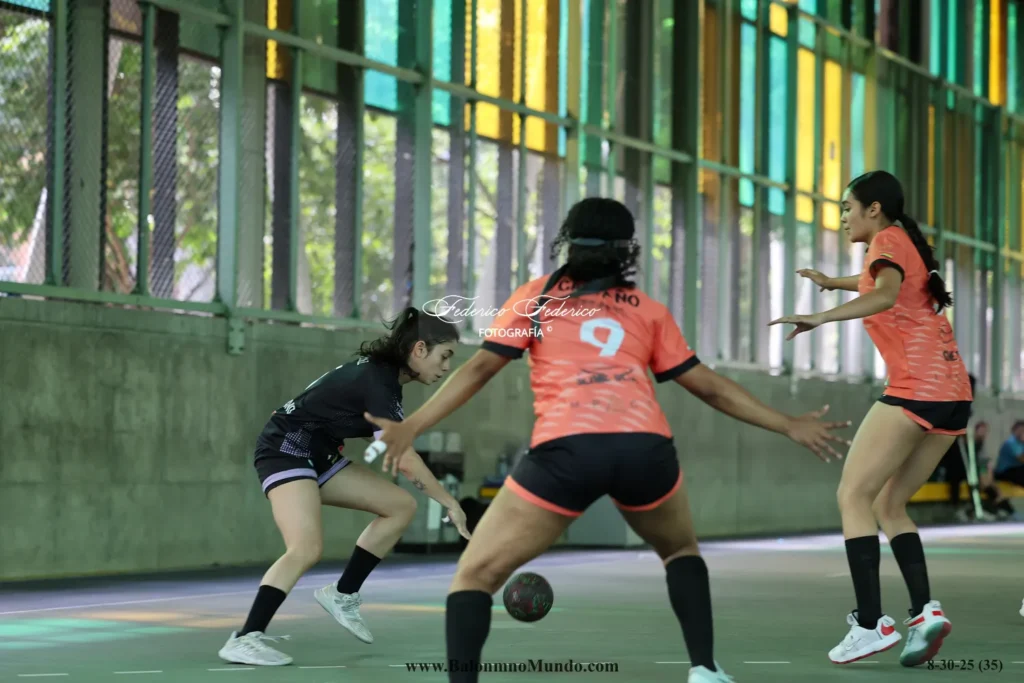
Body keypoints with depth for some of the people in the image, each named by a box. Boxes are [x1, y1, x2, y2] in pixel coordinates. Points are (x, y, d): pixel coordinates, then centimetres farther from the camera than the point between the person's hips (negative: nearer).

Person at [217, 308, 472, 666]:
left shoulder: (384, 373, 5)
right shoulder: (377, 381, -24)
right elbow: (405, 460, -25)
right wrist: (450, 503, -19)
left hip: (318, 456, 10)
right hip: (286, 449, -10)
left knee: (401, 506, 4)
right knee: (307, 548, -28)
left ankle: (342, 595, 10)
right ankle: (244, 640, -30)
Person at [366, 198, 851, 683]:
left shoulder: (536, 296, 20)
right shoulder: (648, 311, 23)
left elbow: (479, 369, 12)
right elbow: (709, 388, 25)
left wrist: (411, 428, 13)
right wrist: (788, 426, 33)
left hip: (564, 450, -2)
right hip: (645, 448, 2)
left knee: (475, 576, 8)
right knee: (682, 551, 33)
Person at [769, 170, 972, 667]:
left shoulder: (887, 240, -3)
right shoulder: (906, 242, 22)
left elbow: (886, 294, -25)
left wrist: (822, 317, -35)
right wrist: (831, 283, 56)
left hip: (917, 386, -9)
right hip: (954, 391, 9)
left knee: (853, 495, -6)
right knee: (888, 505, 12)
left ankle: (871, 622, -16)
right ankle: (925, 611, -4)